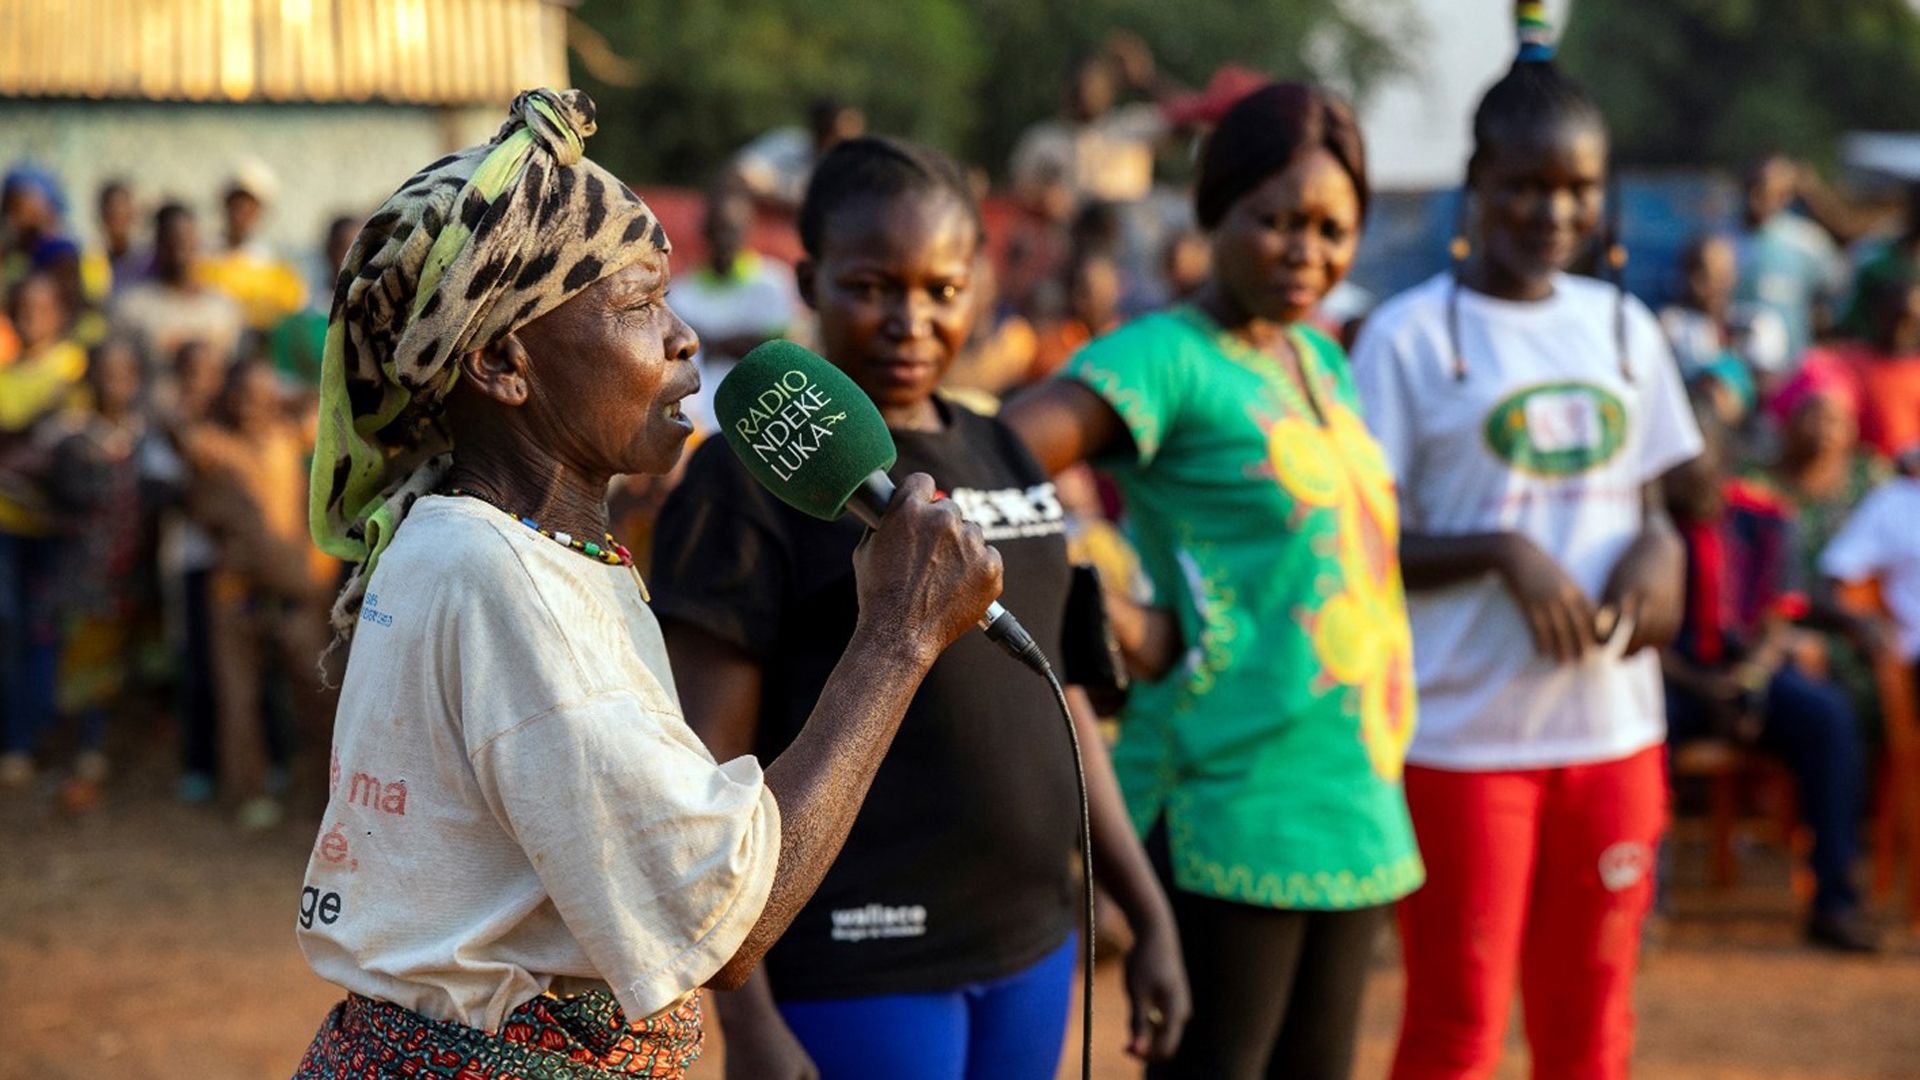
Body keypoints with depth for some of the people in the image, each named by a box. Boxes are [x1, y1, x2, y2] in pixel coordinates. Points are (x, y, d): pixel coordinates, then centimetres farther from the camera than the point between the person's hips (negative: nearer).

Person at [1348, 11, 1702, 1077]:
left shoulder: (1622, 327, 9)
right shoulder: (1410, 336, -6)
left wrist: (1658, 551, -6)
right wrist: (1503, 553, -21)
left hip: (1613, 728, 5)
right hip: (1463, 736, -5)